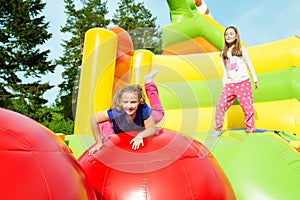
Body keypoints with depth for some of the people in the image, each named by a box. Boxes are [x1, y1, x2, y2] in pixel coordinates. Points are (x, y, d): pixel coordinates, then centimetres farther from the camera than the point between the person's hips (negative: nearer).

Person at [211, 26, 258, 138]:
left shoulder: (242, 49, 7)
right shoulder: (223, 53, 13)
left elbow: (249, 65, 12)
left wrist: (255, 80, 12)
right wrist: (224, 85, 13)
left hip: (243, 82, -2)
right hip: (229, 84, 2)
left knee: (247, 107, -4)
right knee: (220, 105, -8)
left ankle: (250, 130, 7)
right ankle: (218, 130, 4)